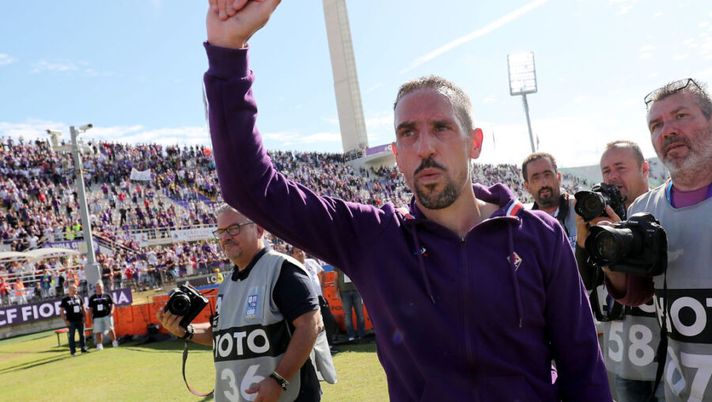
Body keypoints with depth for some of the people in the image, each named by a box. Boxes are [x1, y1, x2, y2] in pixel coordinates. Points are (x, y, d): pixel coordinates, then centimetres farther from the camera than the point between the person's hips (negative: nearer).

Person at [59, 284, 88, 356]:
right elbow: (61, 311, -4)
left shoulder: (79, 298, 11)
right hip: (71, 321, -4)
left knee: (82, 334, 8)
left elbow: (83, 308, 18)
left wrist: (84, 317, 8)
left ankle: (83, 348, 17)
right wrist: (65, 320, -11)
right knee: (71, 336, 1)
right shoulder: (65, 299, -3)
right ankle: (72, 351, 7)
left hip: (80, 320, 4)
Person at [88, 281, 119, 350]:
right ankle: (99, 345, 8)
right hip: (97, 317, 1)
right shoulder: (92, 298, 11)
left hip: (107, 315, -1)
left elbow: (112, 304, 10)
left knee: (110, 329, -7)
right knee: (98, 332, 0)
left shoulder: (107, 295, 8)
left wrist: (111, 311, -7)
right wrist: (91, 317, 6)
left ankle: (114, 342, 1)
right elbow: (90, 308, 12)